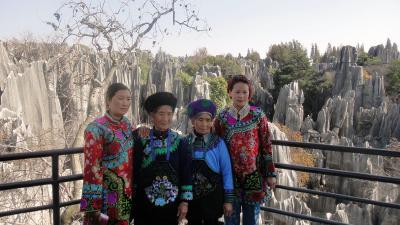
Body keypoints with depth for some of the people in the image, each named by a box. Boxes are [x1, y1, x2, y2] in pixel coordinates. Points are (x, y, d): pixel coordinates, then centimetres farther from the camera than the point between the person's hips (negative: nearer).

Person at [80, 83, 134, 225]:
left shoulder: (127, 124, 5)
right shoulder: (96, 129, -14)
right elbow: (91, 167, -17)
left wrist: (130, 191, 12)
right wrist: (93, 205, -18)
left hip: (125, 195, 6)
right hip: (106, 195, -6)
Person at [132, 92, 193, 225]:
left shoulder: (179, 142, 0)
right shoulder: (141, 140, -2)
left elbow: (186, 172, 0)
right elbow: (134, 170, 1)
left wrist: (185, 201, -2)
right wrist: (132, 200, 1)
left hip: (171, 203, 1)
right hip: (144, 203, 0)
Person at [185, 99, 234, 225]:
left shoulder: (218, 143, -8)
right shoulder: (185, 143, -4)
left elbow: (226, 172, -5)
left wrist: (228, 199, -4)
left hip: (212, 197, -2)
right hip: (190, 196, 2)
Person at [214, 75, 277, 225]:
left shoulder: (258, 115, -3)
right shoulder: (222, 117, 0)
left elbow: (266, 145, -1)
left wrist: (271, 173, -3)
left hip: (253, 174, 0)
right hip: (230, 175, 1)